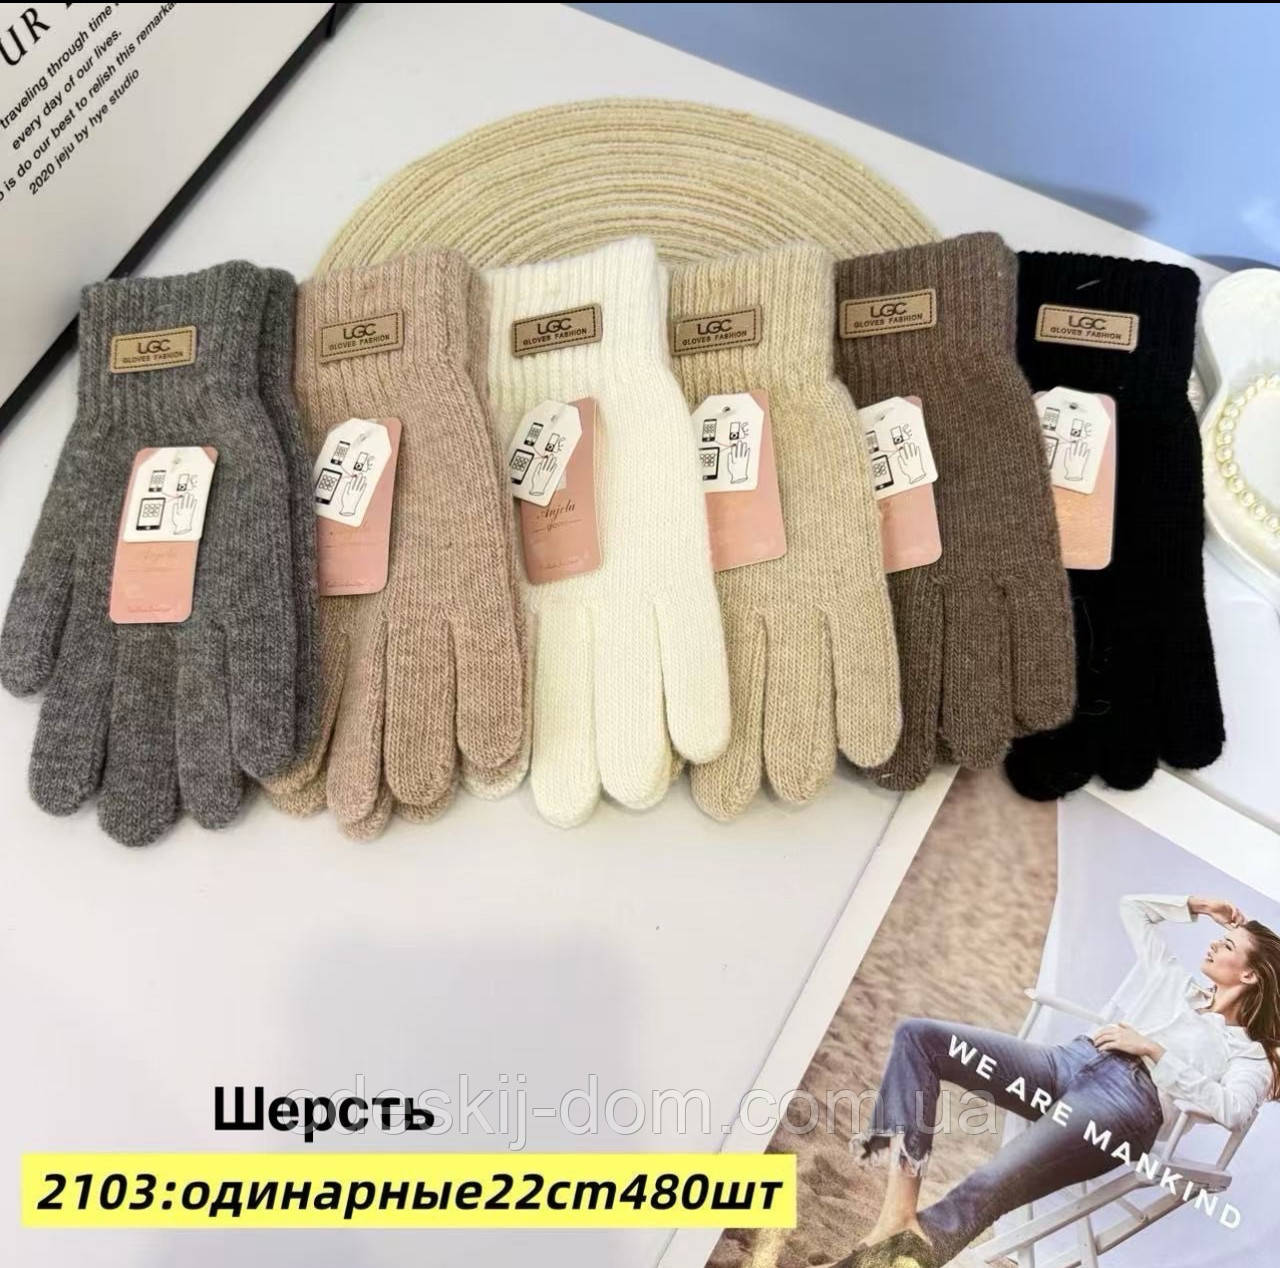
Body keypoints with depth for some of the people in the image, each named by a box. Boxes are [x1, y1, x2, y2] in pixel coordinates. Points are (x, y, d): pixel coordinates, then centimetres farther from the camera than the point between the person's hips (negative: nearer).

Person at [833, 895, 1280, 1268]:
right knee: (917, 1035, -18)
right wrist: (1197, 905, 40)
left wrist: (1153, 1049, -6)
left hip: (1129, 1099, -7)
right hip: (1069, 1060, 7)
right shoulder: (1174, 979, 33)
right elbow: (1132, 906, 43)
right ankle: (900, 1215, -30)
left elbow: (1233, 1111, -5)